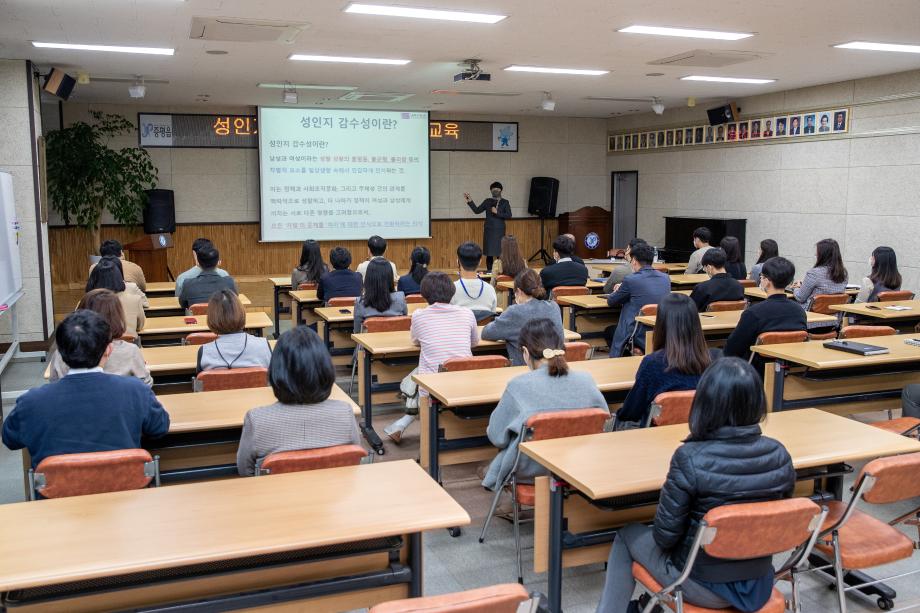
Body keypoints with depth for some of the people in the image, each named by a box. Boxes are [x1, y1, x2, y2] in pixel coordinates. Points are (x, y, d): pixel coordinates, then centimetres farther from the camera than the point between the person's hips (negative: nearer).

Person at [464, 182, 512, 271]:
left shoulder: (505, 202, 4)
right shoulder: (487, 201, 10)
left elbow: (509, 216, -5)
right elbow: (477, 210, 7)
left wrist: (497, 212, -14)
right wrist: (469, 200, 0)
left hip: (500, 231, -1)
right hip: (489, 231, 1)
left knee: (499, 254, -6)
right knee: (489, 254, 1)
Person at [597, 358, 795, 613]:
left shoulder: (690, 459, -26)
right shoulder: (779, 455, -12)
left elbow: (664, 535, -19)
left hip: (705, 586, -5)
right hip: (759, 585, 5)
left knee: (627, 536, 22)